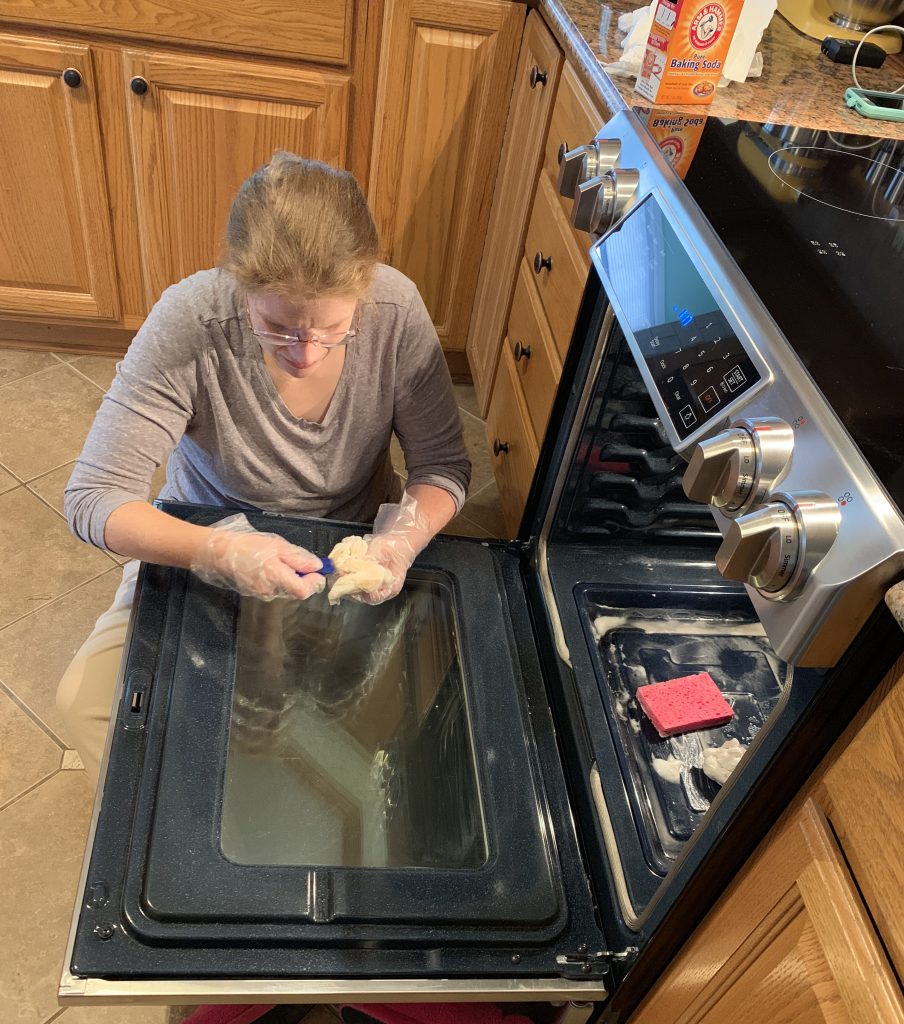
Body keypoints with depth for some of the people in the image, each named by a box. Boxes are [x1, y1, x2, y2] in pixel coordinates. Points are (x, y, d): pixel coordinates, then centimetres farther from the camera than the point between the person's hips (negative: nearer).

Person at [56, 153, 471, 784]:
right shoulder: (189, 324, -29)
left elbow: (444, 466, -12)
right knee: (88, 698, -17)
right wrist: (221, 550, -44)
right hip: (205, 548, -1)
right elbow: (94, 498, -26)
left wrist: (404, 538, -35)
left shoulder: (397, 311, -24)